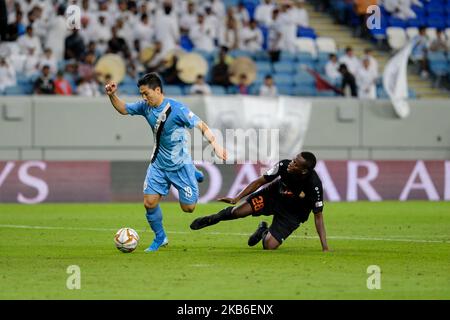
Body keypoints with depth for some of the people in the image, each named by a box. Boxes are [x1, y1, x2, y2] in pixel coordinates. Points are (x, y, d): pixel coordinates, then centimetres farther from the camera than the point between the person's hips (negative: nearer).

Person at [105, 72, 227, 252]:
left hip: (180, 164, -4)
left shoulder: (177, 109, -24)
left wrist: (215, 144, -38)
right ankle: (160, 238, 16)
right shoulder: (145, 107, -6)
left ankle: (194, 176, 34)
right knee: (149, 202, -8)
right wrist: (112, 95, -8)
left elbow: (201, 126, -24)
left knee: (188, 208, 2)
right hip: (158, 163, 4)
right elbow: (123, 109, 10)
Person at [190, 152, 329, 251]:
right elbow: (260, 181, -11)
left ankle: (264, 232, 26)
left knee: (269, 246, -13)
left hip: (292, 215, -2)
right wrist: (237, 198, -13)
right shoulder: (284, 165, -27)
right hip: (274, 194, 2)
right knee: (238, 211, -14)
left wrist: (325, 248, -29)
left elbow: (318, 217, -26)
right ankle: (215, 218, 21)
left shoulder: (314, 185, -35)